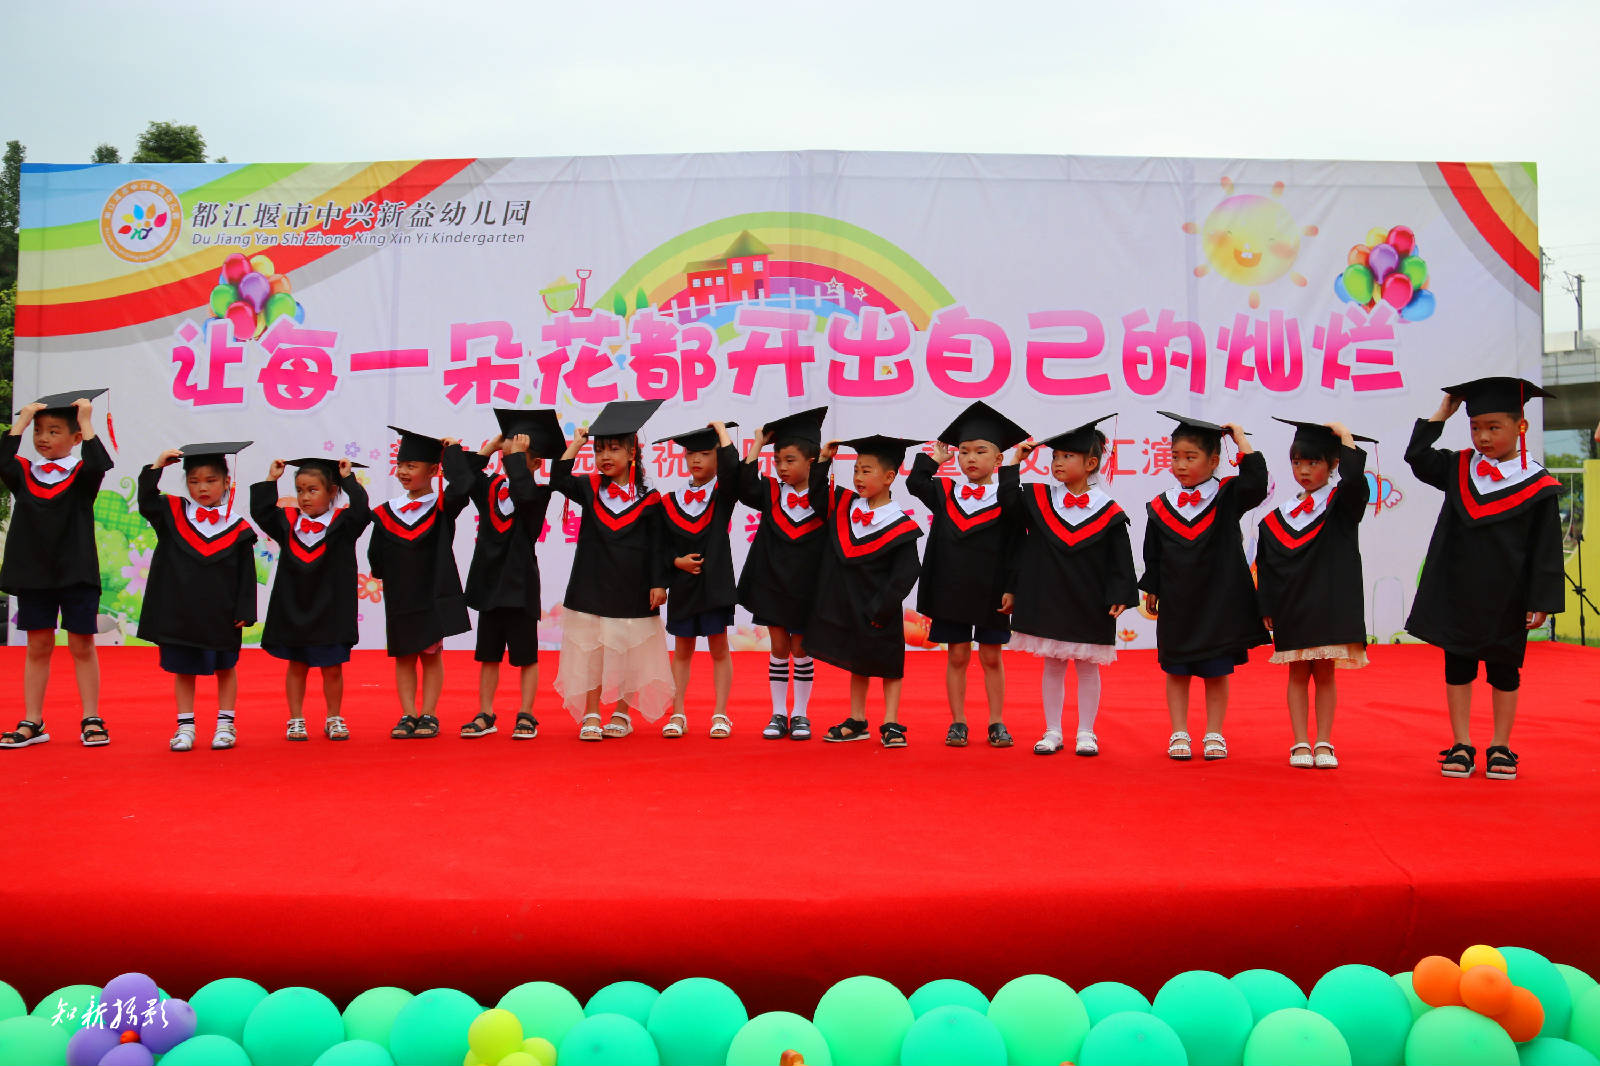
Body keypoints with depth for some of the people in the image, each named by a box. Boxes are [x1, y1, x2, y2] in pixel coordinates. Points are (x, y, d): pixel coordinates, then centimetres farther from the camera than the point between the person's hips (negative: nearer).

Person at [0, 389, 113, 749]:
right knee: (38, 647, 9)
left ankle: (91, 720, 11)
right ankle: (32, 723, 16)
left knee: (82, 646, 4)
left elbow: (100, 465, -24)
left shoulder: (82, 474, -2)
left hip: (76, 572, -3)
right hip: (33, 572, 3)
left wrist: (86, 422, -18)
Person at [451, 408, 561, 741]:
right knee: (488, 654, 11)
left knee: (526, 655, 4)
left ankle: (525, 716, 13)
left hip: (520, 584, -5)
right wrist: (485, 452, -2)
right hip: (490, 581, 5)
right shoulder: (490, 486, 7)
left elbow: (523, 493, -29)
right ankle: (485, 715, 20)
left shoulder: (538, 494, -8)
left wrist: (516, 455, -21)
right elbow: (461, 477, -3)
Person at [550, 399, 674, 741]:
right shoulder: (591, 489, 5)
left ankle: (622, 713, 20)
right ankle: (590, 716, 12)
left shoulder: (648, 499, -2)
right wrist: (576, 444, -7)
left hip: (631, 586, -2)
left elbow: (657, 544, -1)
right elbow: (558, 480, -10)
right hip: (592, 585, 2)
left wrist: (659, 582, -6)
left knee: (628, 654, 6)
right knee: (590, 651, 3)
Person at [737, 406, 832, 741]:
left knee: (800, 649, 7)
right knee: (779, 647, 7)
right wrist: (758, 443, -12)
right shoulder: (771, 492, 1)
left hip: (805, 587, -1)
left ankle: (800, 714, 17)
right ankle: (779, 714, 16)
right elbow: (745, 486, -16)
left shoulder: (823, 497, -3)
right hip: (772, 583, 2)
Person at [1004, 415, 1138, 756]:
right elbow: (1007, 502, -4)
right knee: (1052, 665, 9)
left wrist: (1118, 597, -8)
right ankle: (1052, 732, 18)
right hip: (1047, 599, 2)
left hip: (1089, 601, -2)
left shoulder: (1108, 511, -4)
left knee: (1087, 666, 7)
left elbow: (1120, 558, -2)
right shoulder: (1039, 498, 2)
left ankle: (1086, 733, 17)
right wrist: (1016, 462, -6)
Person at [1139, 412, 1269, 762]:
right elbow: (1153, 556, 8)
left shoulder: (1228, 497, -3)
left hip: (1219, 602, -2)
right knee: (1176, 671, 8)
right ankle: (1179, 735, 18)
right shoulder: (1161, 507, 1)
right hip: (1177, 604, 2)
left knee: (1216, 672, 6)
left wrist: (1241, 441, -16)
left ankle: (1214, 735, 18)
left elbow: (1256, 483, -22)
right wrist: (1152, 590, 8)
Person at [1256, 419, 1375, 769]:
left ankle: (1323, 743, 13)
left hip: (1330, 605, -2)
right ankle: (1300, 744, 11)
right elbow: (1266, 566, 7)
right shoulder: (1278, 516, 5)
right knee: (1298, 674, 6)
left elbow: (1355, 481, -23)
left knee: (1324, 674, 4)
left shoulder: (1342, 504, 0)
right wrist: (1267, 608, 2)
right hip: (1292, 607, 2)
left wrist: (1344, 436, -16)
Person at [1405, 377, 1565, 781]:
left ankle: (1500, 747, 20)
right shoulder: (1458, 469, 4)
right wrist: (1443, 413, 1)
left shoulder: (1537, 487, -8)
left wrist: (1541, 601, -10)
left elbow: (1546, 551, -7)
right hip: (1456, 591, 3)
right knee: (1457, 665, 7)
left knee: (1503, 668, 9)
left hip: (1506, 597, -3)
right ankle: (1462, 746, 15)